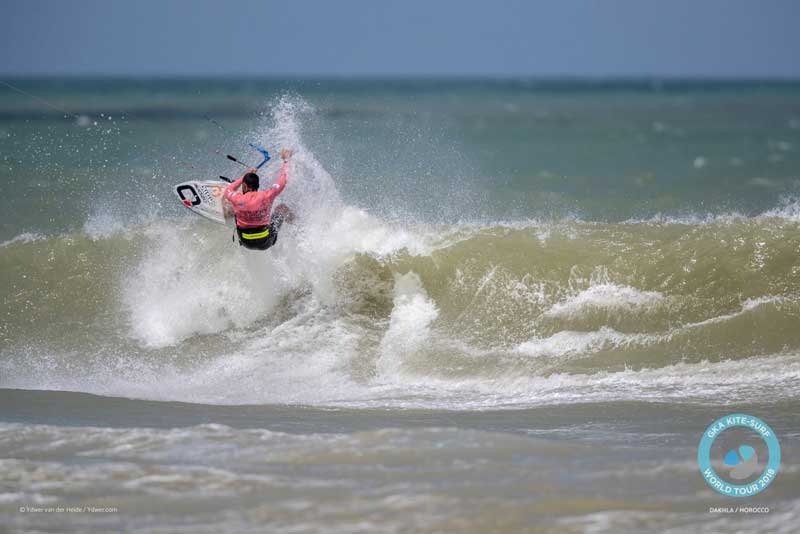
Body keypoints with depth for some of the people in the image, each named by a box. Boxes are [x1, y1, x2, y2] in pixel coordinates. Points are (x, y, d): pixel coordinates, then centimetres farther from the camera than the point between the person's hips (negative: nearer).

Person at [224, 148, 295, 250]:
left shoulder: (238, 200, -19)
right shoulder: (266, 197, -20)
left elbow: (228, 190, 7)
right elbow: (282, 181, -4)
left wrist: (243, 177, 16)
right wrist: (286, 160, 11)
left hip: (246, 243, 1)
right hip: (265, 243, -1)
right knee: (282, 208, 19)